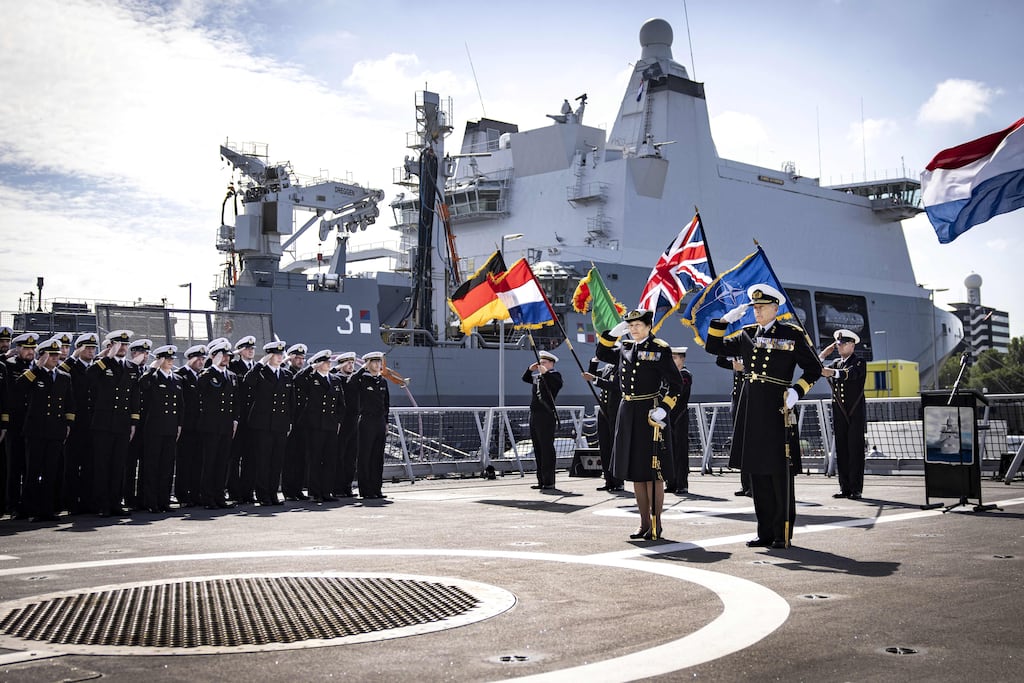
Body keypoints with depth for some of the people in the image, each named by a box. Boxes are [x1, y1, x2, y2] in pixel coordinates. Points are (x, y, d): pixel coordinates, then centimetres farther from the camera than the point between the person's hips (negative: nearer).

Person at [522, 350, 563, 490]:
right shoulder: (537, 376, 17)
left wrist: (545, 373, -25)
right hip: (534, 415, 8)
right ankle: (541, 480, 16)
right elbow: (525, 379, 28)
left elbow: (558, 385, -24)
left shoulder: (554, 375, -5)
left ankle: (549, 481, -4)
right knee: (538, 449, 10)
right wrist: (530, 369, 11)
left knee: (547, 448, -7)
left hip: (547, 416, -8)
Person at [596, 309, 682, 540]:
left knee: (653, 473, -2)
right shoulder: (625, 348, 11)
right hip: (628, 413, 6)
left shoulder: (660, 349, -5)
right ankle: (645, 523, 19)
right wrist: (614, 332, 12)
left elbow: (675, 384, -7)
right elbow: (602, 353, 27)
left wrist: (663, 409, -19)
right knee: (635, 472, 10)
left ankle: (656, 524, 8)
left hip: (649, 414, -6)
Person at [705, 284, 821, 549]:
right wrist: (726, 319, 7)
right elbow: (714, 347, 16)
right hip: (751, 410, 5)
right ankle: (765, 533, 15)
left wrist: (796, 391, -13)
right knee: (758, 473, 8)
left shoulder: (793, 334, 0)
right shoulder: (746, 334, 13)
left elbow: (814, 368, 2)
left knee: (780, 472, -1)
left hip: (776, 409, -5)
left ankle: (783, 534, 8)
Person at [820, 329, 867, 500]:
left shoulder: (859, 362, 0)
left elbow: (850, 374, -22)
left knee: (855, 451, -6)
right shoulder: (836, 363, 18)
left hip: (855, 415, -5)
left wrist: (832, 372, -39)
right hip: (839, 415, 5)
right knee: (842, 452, 4)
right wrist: (823, 354, 5)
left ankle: (856, 489, -4)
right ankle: (845, 488, 8)